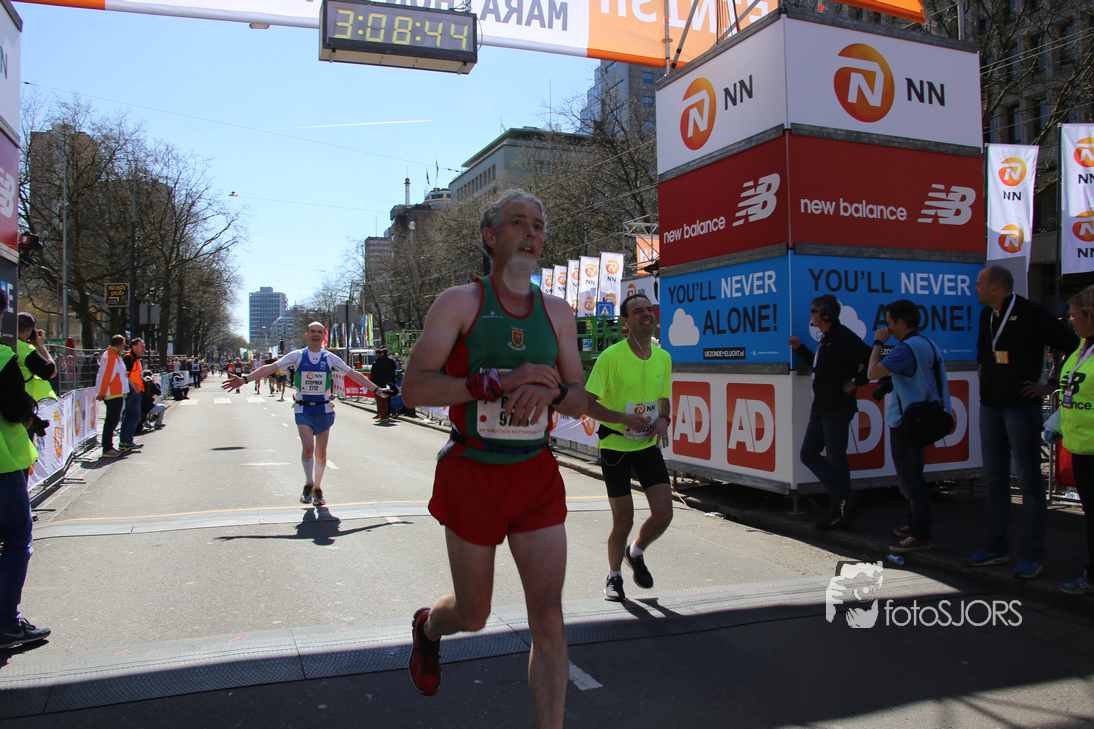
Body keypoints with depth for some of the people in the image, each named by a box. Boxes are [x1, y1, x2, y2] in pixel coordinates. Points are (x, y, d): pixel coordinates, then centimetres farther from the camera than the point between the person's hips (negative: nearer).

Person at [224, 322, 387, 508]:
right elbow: (270, 368, -6)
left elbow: (354, 375, 7)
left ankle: (317, 488, 26)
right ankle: (309, 484, 7)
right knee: (308, 447, -18)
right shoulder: (297, 356, 0)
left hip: (324, 410, 1)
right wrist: (245, 379, -17)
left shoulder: (331, 358, 3)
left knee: (321, 453, 4)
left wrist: (376, 389, 4)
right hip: (303, 410, -1)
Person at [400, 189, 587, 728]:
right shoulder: (460, 302, -5)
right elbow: (414, 387, -14)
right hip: (473, 475, -3)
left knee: (548, 618, -3)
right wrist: (500, 380, -25)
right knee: (473, 615, 14)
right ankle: (428, 627, 50)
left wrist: (551, 390, -16)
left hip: (536, 475, 3)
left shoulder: (557, 313, 7)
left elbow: (578, 404, 9)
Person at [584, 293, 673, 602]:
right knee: (624, 521, -1)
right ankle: (614, 577, 26)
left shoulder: (663, 357, 3)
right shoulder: (611, 356, -14)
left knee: (663, 514, -3)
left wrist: (664, 419, -6)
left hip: (648, 445, 5)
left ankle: (636, 553, 29)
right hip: (615, 445, -4)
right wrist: (624, 418, -24)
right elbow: (587, 402, -13)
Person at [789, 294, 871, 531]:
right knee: (808, 454, 10)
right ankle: (844, 498, 11)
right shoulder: (825, 338, 16)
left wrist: (855, 383, -13)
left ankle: (839, 512, 6)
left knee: (836, 459, -3)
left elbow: (870, 360, -20)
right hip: (820, 407, 10)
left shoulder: (844, 337, -14)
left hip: (837, 408, -10)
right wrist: (800, 348, 20)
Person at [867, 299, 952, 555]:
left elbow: (872, 373, -23)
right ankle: (915, 524, 31)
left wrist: (878, 342, -11)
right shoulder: (928, 344, 13)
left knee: (910, 480, -5)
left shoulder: (907, 348, -20)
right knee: (911, 477, 21)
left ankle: (921, 536, -2)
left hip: (906, 423, -11)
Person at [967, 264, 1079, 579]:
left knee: (1029, 480, -1)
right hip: (990, 407, 7)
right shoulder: (987, 316, 11)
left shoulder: (1031, 314, -11)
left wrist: (1050, 386, -9)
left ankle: (1032, 555, 5)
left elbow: (1072, 346, -11)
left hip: (1022, 407, -7)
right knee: (995, 480, 11)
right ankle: (996, 548, 19)